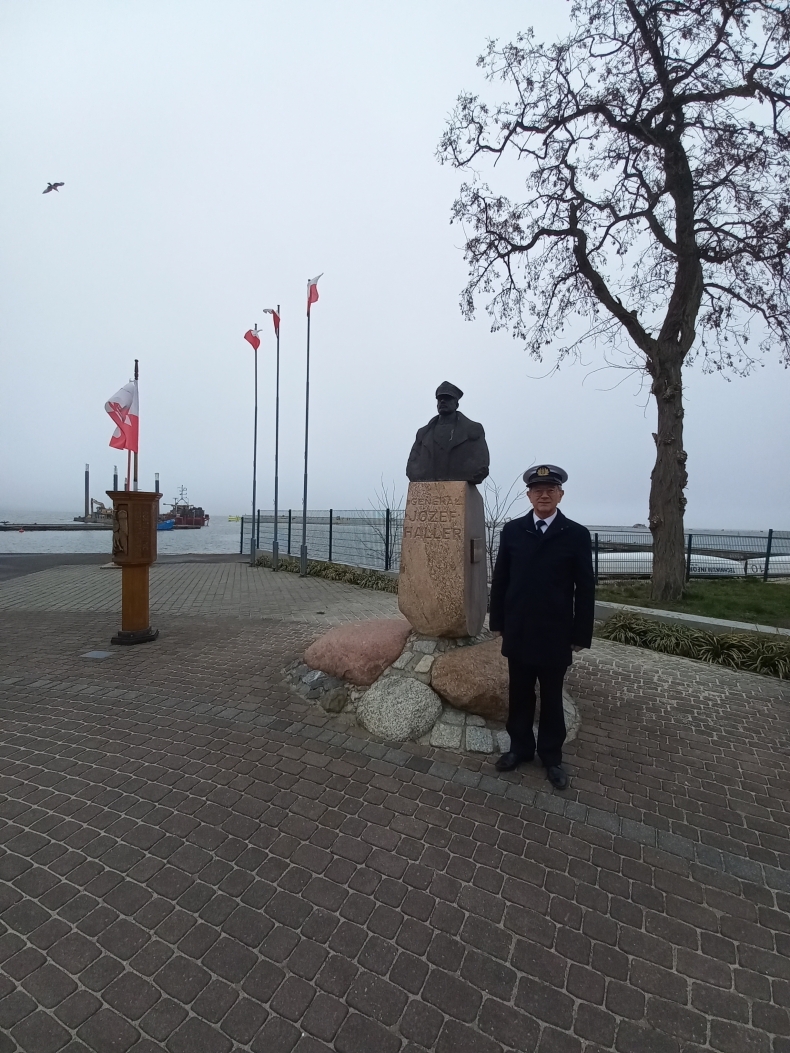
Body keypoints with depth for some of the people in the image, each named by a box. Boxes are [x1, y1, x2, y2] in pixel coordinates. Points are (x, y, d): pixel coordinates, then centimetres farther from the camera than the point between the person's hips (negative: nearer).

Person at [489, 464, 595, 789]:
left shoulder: (577, 534, -5)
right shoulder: (512, 530, 0)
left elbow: (585, 589, -4)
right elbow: (500, 580, 3)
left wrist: (580, 634, -5)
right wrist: (497, 622, 3)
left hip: (555, 635, -1)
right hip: (518, 633, 2)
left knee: (552, 698, 14)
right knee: (520, 694, 15)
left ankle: (551, 755, 32)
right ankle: (520, 747, 34)